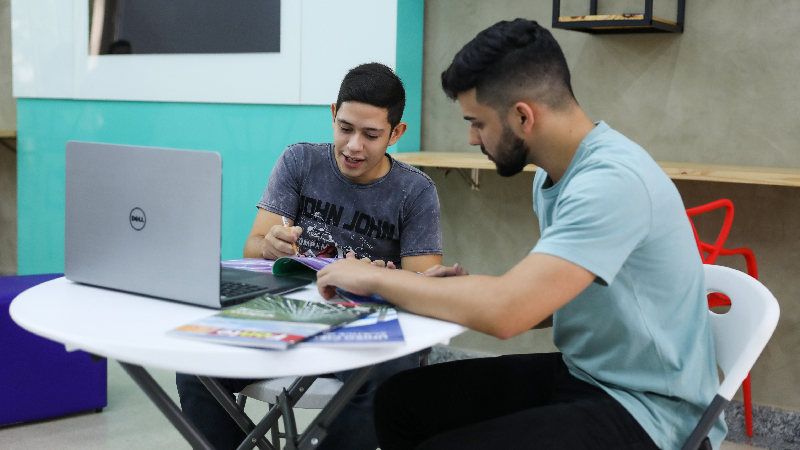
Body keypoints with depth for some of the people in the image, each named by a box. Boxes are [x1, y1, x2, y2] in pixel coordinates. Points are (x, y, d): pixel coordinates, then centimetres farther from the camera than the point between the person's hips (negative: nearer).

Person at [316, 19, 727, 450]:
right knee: (398, 400, 0)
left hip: (646, 409, -9)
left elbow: (506, 311, -32)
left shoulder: (614, 181, -25)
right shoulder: (552, 175, 6)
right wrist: (465, 290, -4)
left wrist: (376, 277, -19)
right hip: (580, 369, 9)